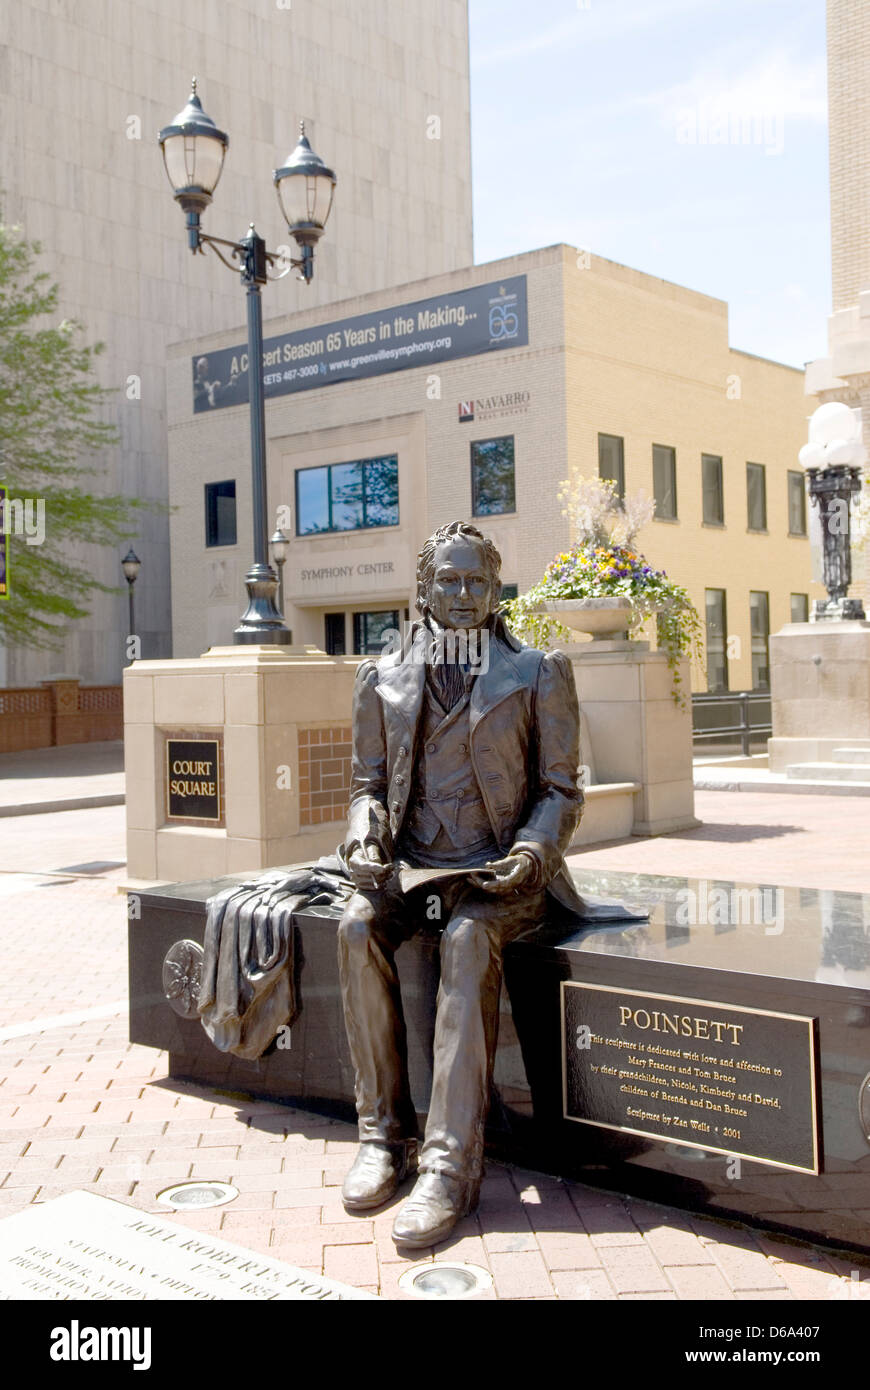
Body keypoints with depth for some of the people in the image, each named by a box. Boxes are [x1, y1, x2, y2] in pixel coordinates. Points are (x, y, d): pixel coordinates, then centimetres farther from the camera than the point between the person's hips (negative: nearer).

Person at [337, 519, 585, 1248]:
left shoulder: (539, 674, 5)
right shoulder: (383, 679, 12)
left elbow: (560, 790, 4)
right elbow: (369, 784, 16)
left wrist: (531, 851, -15)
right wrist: (365, 839, -6)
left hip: (499, 869, -3)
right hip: (410, 863, 3)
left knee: (468, 937, -35)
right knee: (357, 927, -28)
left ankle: (451, 1164, -33)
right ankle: (385, 1134, -17)